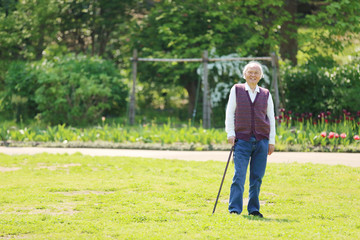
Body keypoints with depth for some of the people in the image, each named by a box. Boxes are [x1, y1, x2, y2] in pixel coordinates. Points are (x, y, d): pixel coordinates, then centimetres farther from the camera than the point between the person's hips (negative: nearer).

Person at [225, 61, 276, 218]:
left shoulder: (266, 94, 12)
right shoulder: (236, 90, 8)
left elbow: (271, 118, 13)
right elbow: (230, 113, 8)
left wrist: (271, 141, 7)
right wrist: (230, 133, -2)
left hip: (261, 140, 2)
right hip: (242, 139, -2)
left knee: (257, 177, 3)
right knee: (239, 175, -10)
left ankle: (253, 209, 12)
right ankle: (234, 209, -11)